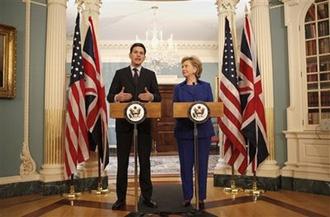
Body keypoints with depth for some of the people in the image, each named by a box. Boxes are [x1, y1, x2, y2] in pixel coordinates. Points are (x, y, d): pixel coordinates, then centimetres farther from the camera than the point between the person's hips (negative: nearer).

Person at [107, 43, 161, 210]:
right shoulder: (120, 73, 7)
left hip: (144, 121, 1)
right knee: (122, 159, 5)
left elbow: (158, 97, 3)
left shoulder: (150, 74, 9)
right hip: (124, 121, 0)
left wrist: (151, 97, -19)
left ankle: (146, 196, 18)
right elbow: (110, 96, 1)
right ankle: (121, 198, 15)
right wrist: (118, 97, -20)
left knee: (145, 159, 6)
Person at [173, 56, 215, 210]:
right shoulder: (178, 88, 8)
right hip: (184, 131, 0)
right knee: (186, 165, 5)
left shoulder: (205, 86, 7)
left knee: (202, 164, 4)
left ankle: (201, 197, 17)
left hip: (203, 131, 0)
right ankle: (187, 196, 19)